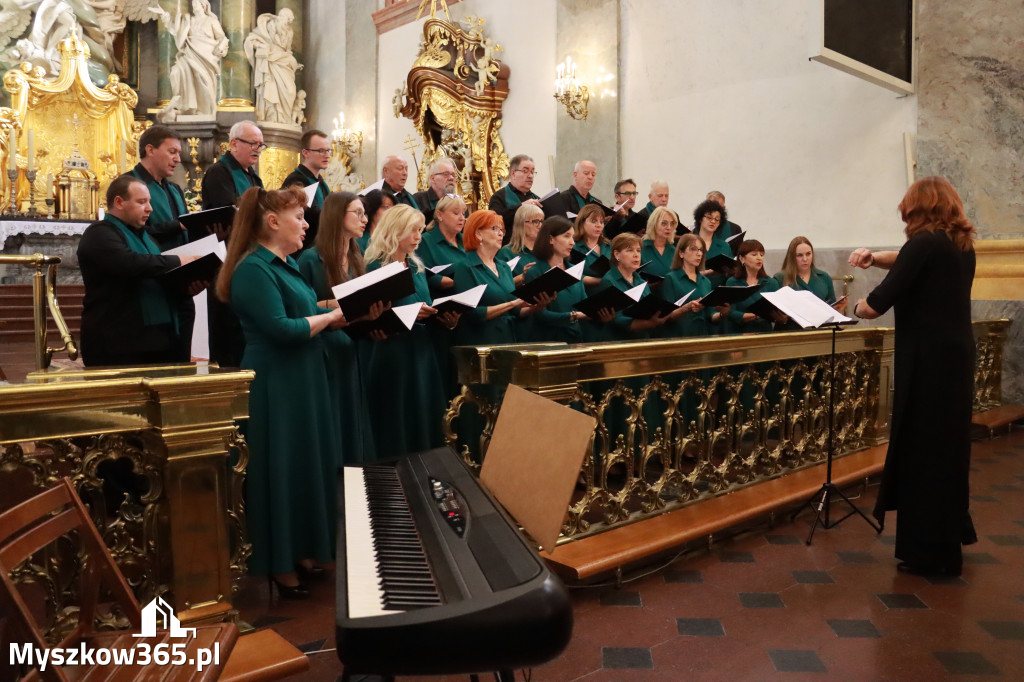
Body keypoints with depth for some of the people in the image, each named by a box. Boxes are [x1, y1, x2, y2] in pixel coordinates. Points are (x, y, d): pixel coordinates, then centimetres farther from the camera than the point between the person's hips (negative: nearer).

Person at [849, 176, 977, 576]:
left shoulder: (926, 243, -14)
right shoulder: (962, 245, 12)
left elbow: (880, 301, -17)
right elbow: (913, 265, 25)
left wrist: (858, 308, 4)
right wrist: (874, 258, 6)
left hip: (928, 360, -9)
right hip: (956, 356, 9)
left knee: (923, 450, 0)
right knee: (946, 446, 19)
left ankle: (932, 553, 9)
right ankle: (950, 538, 32)